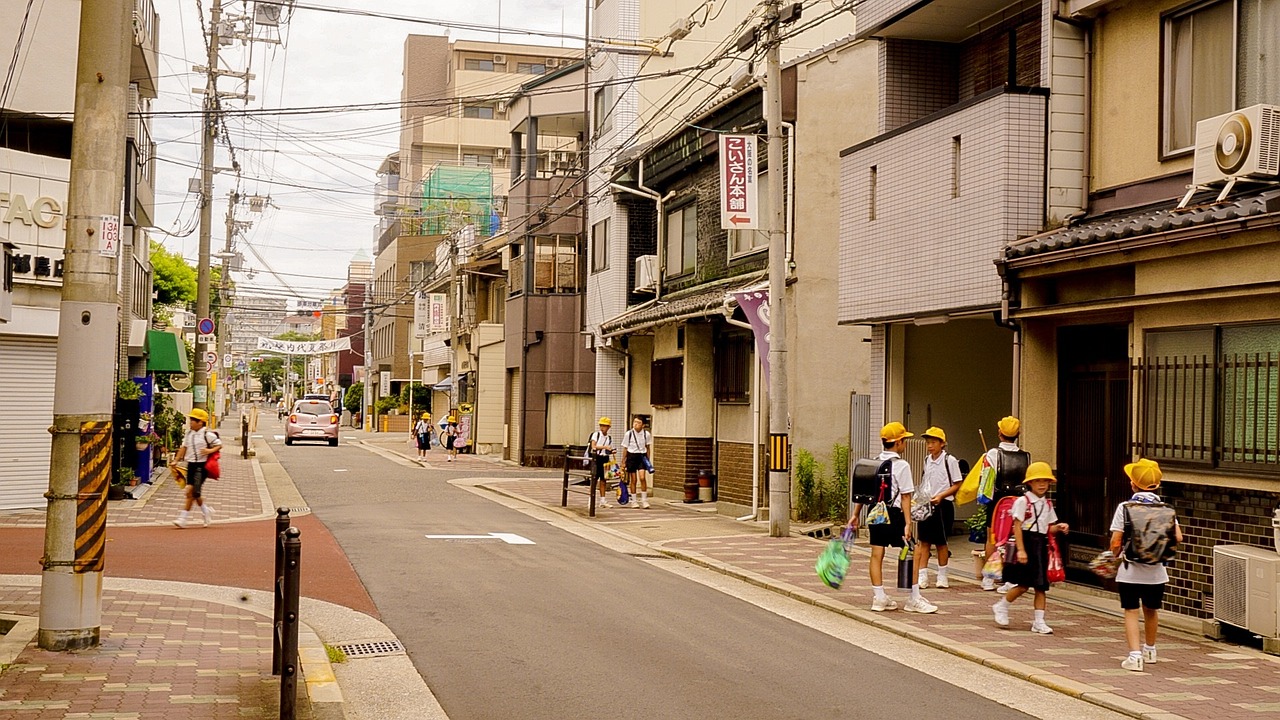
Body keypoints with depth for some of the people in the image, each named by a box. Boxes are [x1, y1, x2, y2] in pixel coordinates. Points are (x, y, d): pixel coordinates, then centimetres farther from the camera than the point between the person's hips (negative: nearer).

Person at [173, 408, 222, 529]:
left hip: (201, 465, -7)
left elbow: (219, 445, -2)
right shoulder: (189, 433, 11)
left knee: (191, 491, -11)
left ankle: (183, 517, -9)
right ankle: (206, 511, 28)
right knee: (194, 493, 8)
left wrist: (210, 451, -20)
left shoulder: (207, 434, -8)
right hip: (191, 465, 7)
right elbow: (184, 447, 17)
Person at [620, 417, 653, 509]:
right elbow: (625, 448, 3)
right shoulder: (628, 434, -5)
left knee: (642, 477, -14)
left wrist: (648, 459, 10)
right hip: (631, 456, 0)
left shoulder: (647, 434, -2)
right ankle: (634, 501, 14)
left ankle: (644, 500, -4)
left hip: (642, 456, 0)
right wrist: (623, 462, 4)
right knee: (633, 480, 3)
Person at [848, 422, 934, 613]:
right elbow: (905, 496, -12)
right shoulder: (901, 465, -9)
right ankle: (915, 599, 7)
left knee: (876, 555, 7)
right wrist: (907, 523, -12)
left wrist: (855, 514, 17)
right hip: (893, 513, -6)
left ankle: (880, 598, 10)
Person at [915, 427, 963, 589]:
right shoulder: (927, 461, 9)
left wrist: (941, 496, -19)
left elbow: (957, 484, -8)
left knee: (941, 542, 5)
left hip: (943, 505, -5)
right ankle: (922, 576, 3)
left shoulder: (950, 460, -8)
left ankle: (942, 576, 19)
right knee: (923, 541, 1)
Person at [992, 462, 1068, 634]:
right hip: (1026, 542, -6)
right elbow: (1017, 527, -12)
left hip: (1041, 544, 7)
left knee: (1041, 586, 5)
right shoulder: (1023, 501, -8)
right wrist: (1021, 549, -18)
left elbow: (1047, 528, 17)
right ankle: (1001, 606, 16)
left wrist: (1058, 527, -5)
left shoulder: (1047, 504, 13)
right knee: (1024, 584, -7)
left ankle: (1039, 622, 10)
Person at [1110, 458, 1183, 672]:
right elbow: (1178, 537, -6)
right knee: (1151, 611, 21)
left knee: (1131, 612, 3)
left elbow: (1116, 542, -11)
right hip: (1156, 571, 3)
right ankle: (1149, 650, 40)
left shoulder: (1125, 507, -9)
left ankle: (1135, 655, -10)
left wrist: (1115, 556, 10)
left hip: (1130, 571, -3)